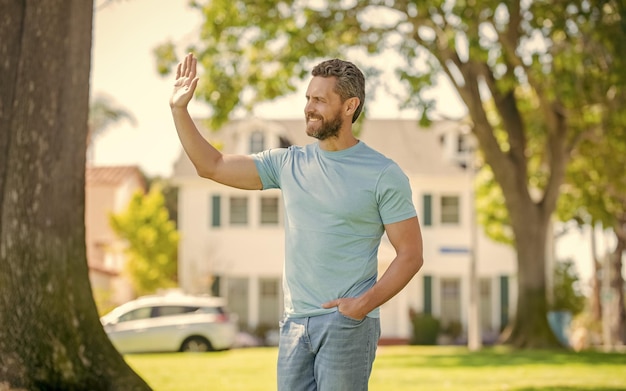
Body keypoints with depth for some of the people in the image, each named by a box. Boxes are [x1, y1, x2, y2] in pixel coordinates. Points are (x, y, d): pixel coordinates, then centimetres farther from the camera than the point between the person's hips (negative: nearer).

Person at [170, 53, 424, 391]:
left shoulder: (383, 175, -4)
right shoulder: (287, 164, 11)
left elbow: (410, 255, -5)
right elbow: (212, 166, 13)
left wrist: (365, 303, -17)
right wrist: (179, 110, 5)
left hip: (347, 323, -5)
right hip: (295, 323, 5)